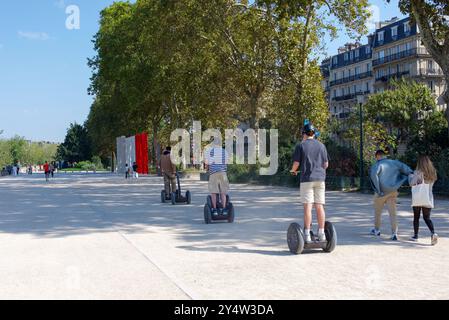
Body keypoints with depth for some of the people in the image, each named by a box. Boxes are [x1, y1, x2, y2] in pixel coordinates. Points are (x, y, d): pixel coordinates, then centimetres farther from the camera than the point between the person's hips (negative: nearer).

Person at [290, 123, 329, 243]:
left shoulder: (301, 146, -2)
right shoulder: (321, 146, 10)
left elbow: (296, 163, -4)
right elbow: (326, 164, 11)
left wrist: (293, 170, 18)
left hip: (306, 179, -3)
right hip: (320, 178, 4)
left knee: (307, 207, -4)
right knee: (319, 206, 5)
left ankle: (307, 234, -5)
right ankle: (321, 234, 7)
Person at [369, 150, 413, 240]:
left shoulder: (378, 165, -10)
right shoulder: (395, 163, 4)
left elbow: (373, 174, -27)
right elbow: (406, 169, 3)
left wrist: (378, 189, -21)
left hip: (381, 193, -3)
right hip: (392, 192, 3)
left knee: (378, 211, 16)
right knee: (393, 213, 3)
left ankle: (376, 230, 29)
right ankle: (394, 233, -7)